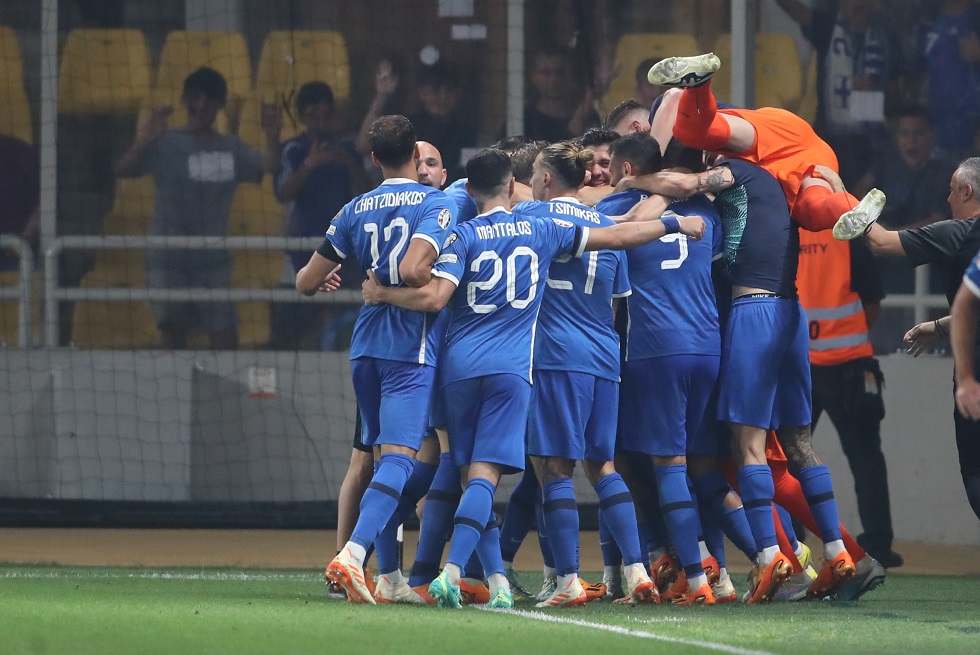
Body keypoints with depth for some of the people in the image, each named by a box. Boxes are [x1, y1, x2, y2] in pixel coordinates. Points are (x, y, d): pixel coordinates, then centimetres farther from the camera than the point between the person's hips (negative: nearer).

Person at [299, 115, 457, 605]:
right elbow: (412, 271, -22)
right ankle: (352, 554, -31)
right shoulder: (436, 205, -6)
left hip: (366, 345, 6)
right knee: (398, 457, -12)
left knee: (382, 455, 16)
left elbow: (307, 283, 11)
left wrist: (315, 276, 34)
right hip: (410, 346, -6)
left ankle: (389, 574, 17)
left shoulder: (355, 211, 8)